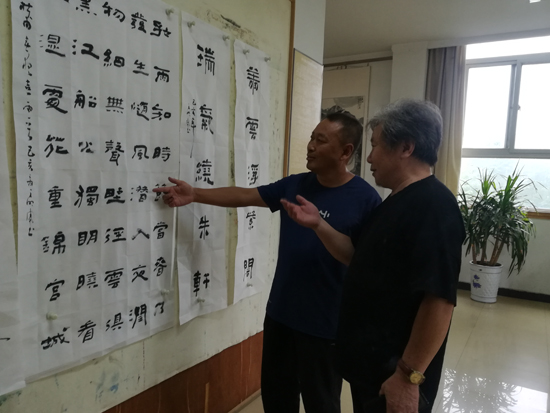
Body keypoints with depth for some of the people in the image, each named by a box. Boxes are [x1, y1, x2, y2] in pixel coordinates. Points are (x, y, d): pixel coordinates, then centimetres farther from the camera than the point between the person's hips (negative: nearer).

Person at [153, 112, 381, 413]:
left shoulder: (365, 198, -14)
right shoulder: (294, 186, 2)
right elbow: (244, 196, 5)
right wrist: (194, 194, -3)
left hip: (325, 324, -5)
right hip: (280, 313, 6)